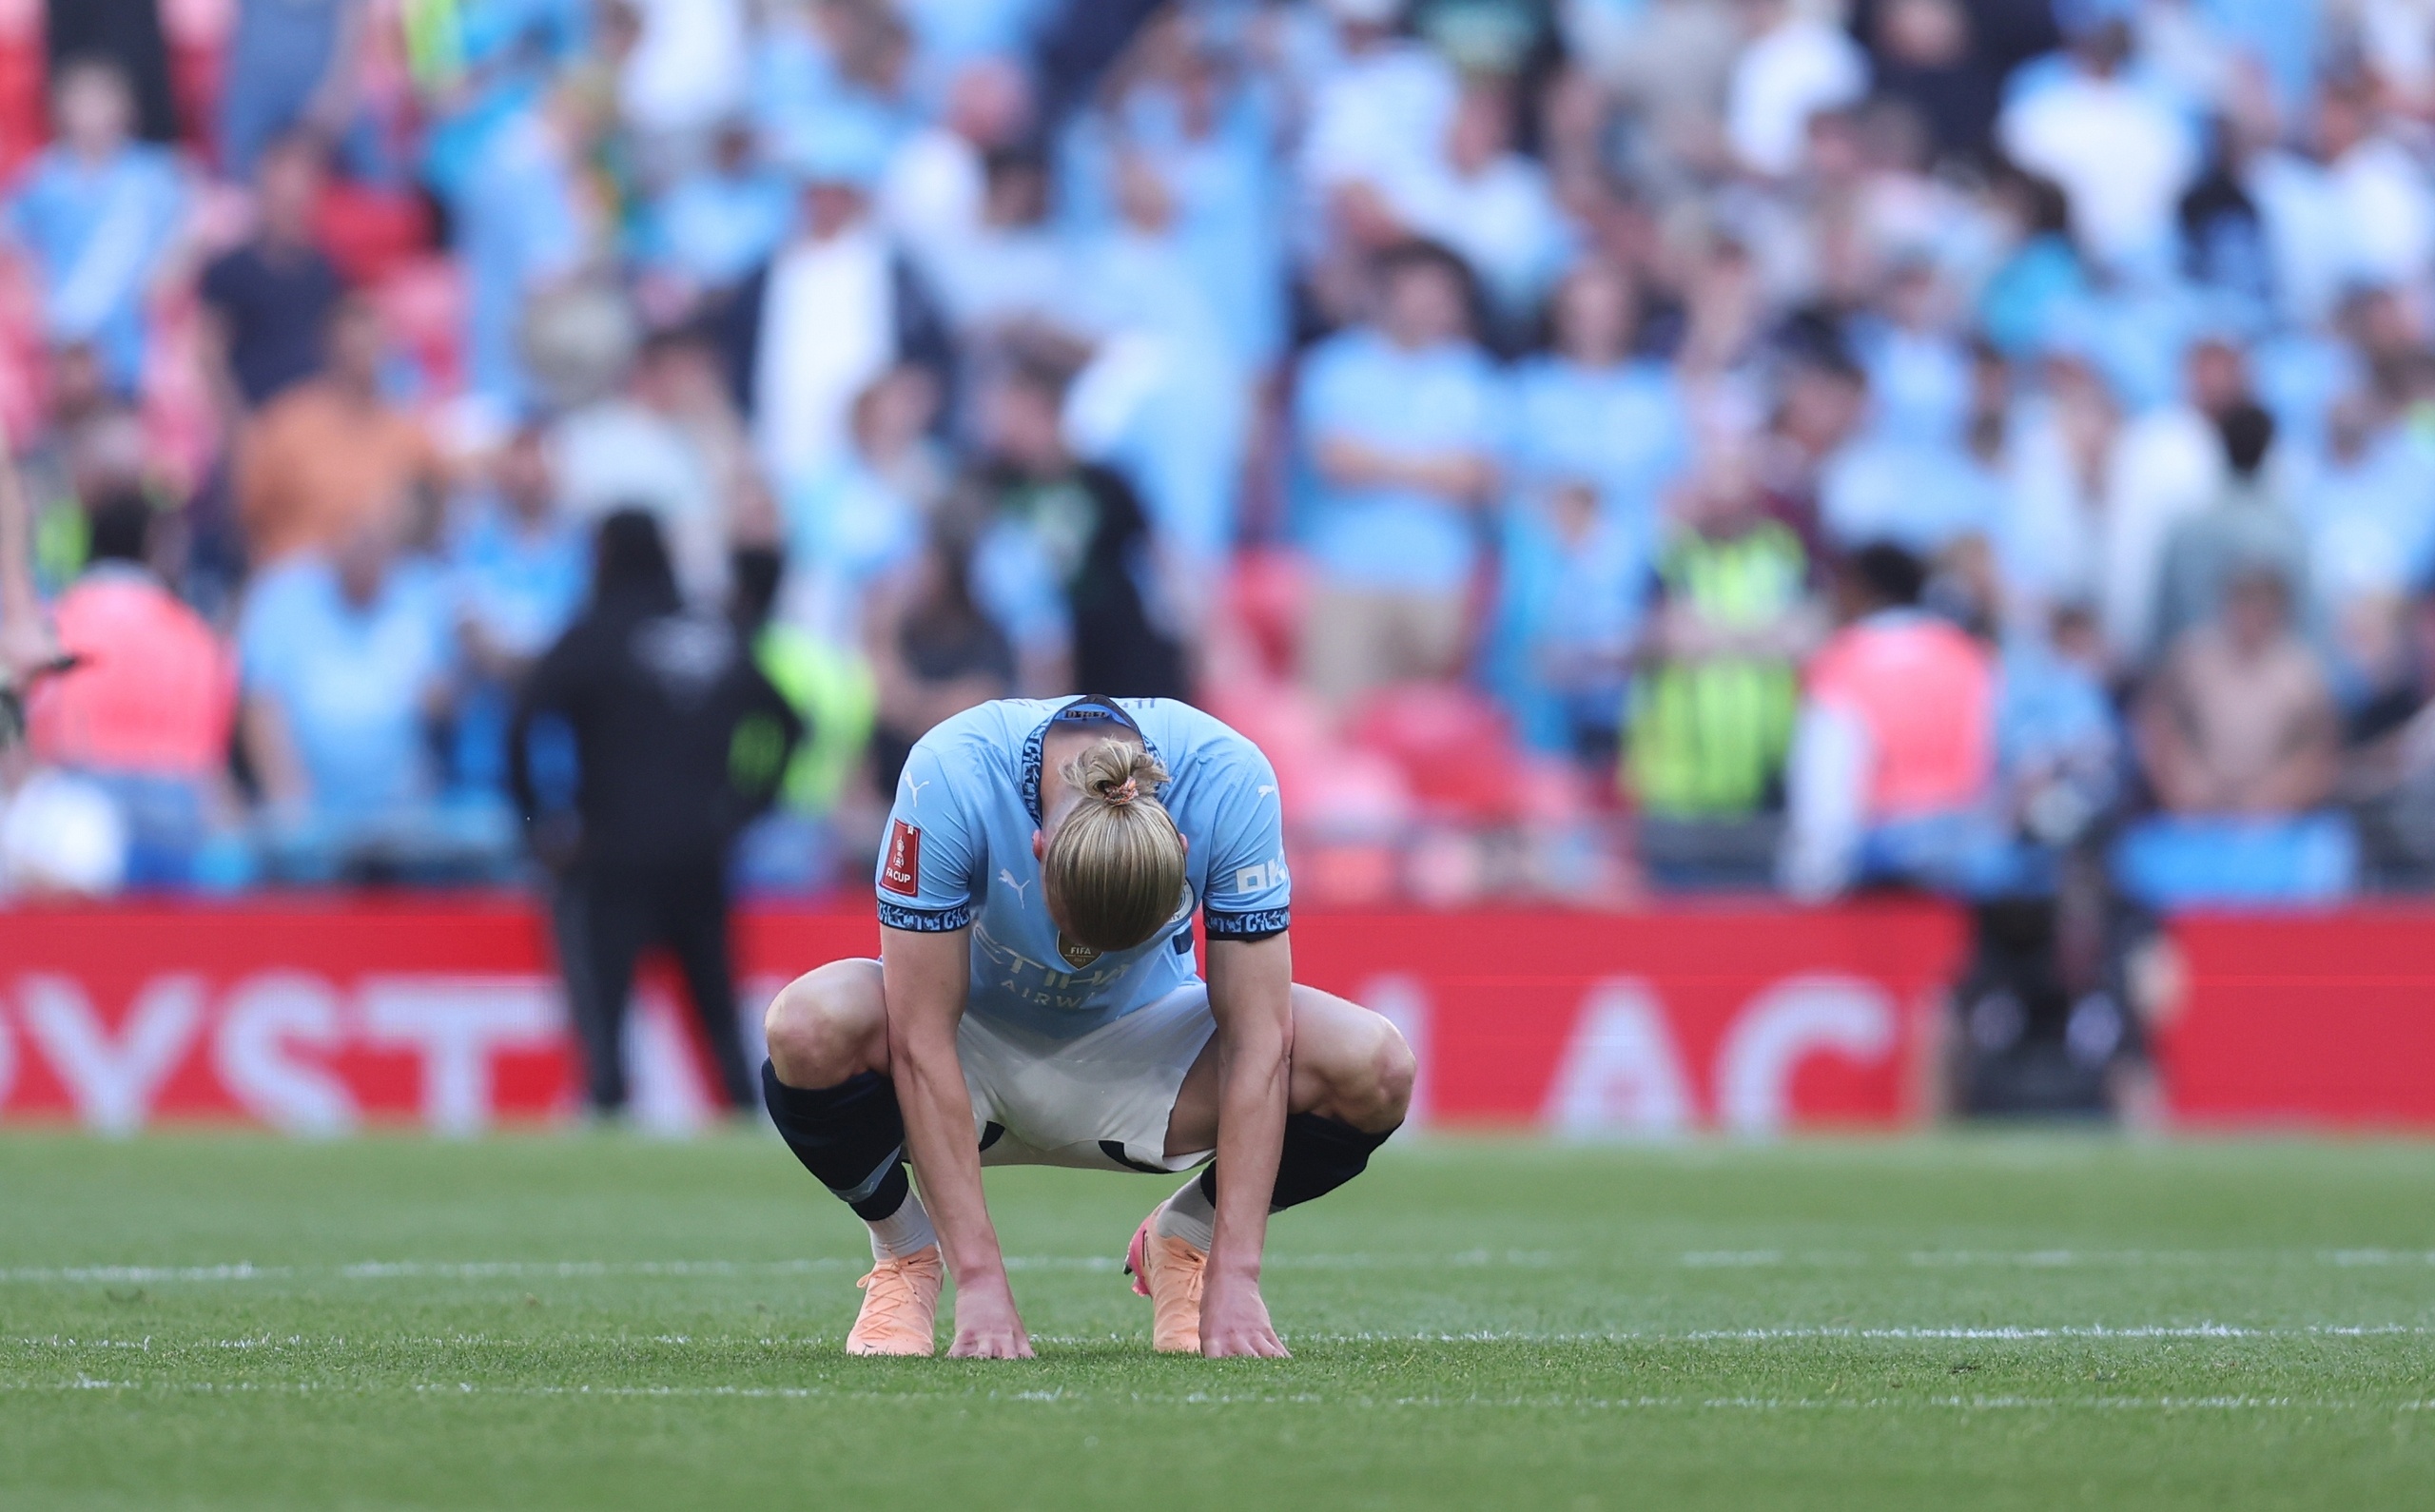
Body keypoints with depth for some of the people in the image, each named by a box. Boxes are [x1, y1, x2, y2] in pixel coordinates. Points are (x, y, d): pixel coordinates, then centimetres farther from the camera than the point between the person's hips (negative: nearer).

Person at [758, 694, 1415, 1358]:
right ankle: (903, 1253, -4)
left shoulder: (1232, 780, -29)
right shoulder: (947, 775, -34)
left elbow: (1257, 1041, -26)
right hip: (980, 1038, -1)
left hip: (1134, 1039, 1)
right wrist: (979, 1282, -33)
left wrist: (1233, 1278, -30)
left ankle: (1182, 1241, 5)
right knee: (810, 1029, -36)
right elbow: (920, 1041, -31)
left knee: (1375, 1071, -25)